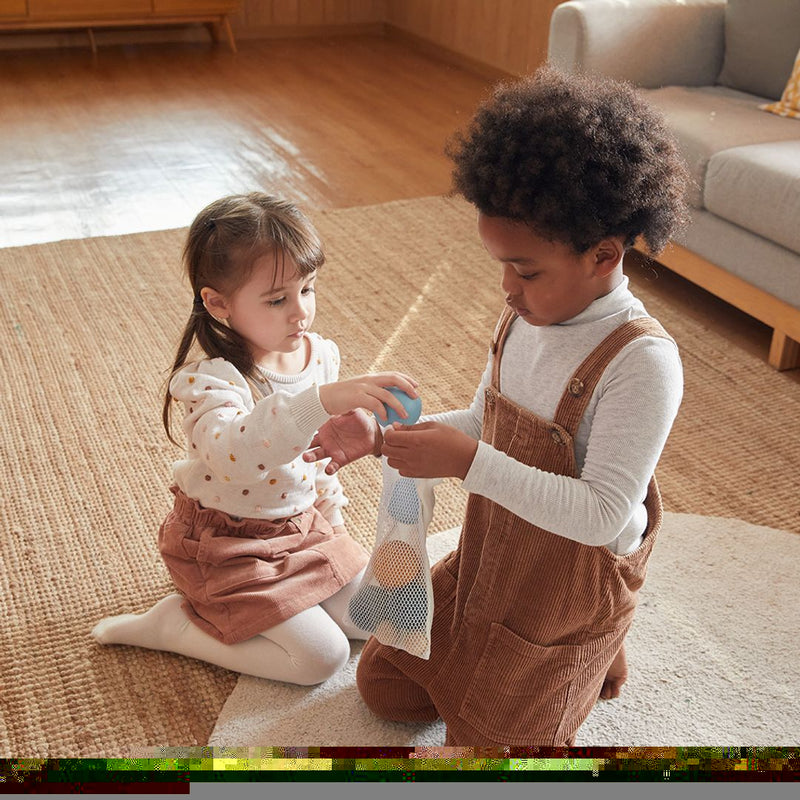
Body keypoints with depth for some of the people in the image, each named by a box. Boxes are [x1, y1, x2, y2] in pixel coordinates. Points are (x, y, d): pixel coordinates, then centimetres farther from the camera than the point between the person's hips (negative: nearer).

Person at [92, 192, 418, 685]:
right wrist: (322, 401, -63)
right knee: (323, 656, -10)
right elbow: (232, 453, -53)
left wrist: (328, 504, 17)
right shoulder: (208, 377, -29)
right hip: (230, 545, -7)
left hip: (304, 523, 7)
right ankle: (172, 623, 4)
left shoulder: (321, 354, -6)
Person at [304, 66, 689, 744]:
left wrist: (469, 462, -38)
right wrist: (382, 437, -7)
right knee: (384, 686, 18)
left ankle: (589, 660, 26)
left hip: (569, 593, -7)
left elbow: (603, 515, -33)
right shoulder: (524, 319, -7)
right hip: (485, 562, 7)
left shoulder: (641, 360, -30)